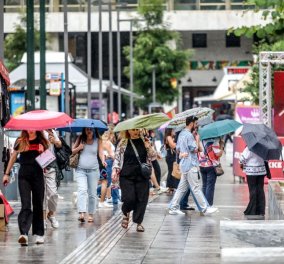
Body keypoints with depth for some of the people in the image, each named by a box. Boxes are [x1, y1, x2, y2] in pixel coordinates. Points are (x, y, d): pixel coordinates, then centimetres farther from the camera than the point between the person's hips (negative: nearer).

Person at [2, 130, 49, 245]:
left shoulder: (41, 141, 5)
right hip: (24, 175, -1)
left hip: (38, 175, 1)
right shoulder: (20, 142, 5)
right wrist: (7, 173, 13)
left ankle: (39, 234, 16)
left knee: (38, 205, 7)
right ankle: (23, 234, -22)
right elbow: (13, 157, 14)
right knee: (25, 205, -11)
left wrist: (43, 152, -10)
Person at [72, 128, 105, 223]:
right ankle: (81, 213, -28)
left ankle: (91, 214, 16)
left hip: (93, 170, 1)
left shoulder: (98, 140, 4)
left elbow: (101, 152, -4)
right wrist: (79, 148, -9)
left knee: (92, 193, 5)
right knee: (82, 190, -18)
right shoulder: (80, 139, 5)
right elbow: (72, 151, 11)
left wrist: (103, 161, -24)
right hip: (80, 170, -1)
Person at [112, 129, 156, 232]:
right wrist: (115, 170, -4)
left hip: (142, 176, 2)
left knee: (141, 199, -2)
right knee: (129, 199, -11)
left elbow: (153, 157, 5)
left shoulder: (144, 142, 8)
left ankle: (138, 222, 11)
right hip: (126, 176, -2)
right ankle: (126, 214, 21)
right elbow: (117, 157, 7)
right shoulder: (123, 143, 5)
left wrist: (148, 147, -11)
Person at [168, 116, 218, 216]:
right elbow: (195, 149, -17)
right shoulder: (188, 135, -16)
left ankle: (173, 208, 11)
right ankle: (205, 209, -3)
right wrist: (197, 140, -4)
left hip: (184, 164, 10)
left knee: (182, 188, 11)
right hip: (190, 164, -10)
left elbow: (178, 149, 22)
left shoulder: (181, 134, 16)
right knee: (196, 188, -6)